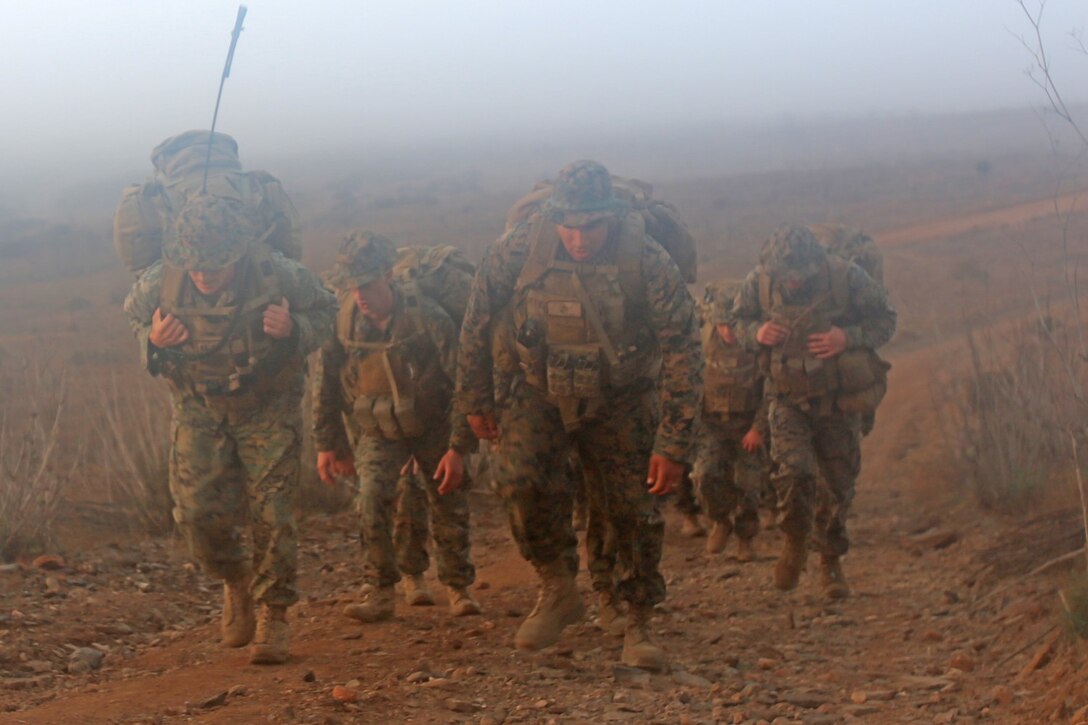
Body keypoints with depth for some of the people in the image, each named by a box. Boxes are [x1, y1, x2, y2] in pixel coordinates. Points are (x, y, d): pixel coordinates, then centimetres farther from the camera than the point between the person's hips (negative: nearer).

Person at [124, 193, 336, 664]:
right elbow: (136, 318, 1)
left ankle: (273, 616, 11)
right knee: (198, 512, -6)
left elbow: (324, 311, -7)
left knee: (271, 513, -6)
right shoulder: (159, 285, -22)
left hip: (268, 407, -2)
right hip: (199, 408, 2)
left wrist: (294, 331, -29)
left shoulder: (280, 278, -26)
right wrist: (153, 342, -22)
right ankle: (236, 583, 24)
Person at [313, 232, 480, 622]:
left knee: (449, 505, 4)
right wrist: (328, 443, 4)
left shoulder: (427, 318, -24)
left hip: (433, 426, -1)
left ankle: (459, 587, 25)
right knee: (371, 498, -18)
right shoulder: (342, 321, -17)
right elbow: (325, 384, 0)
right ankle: (379, 592, -10)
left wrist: (458, 447, -19)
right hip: (378, 431, 1)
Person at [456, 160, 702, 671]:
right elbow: (477, 324, -2)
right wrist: (475, 400, 5)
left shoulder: (648, 263, -22)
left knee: (634, 509, -3)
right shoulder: (516, 251, -19)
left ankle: (639, 627, 15)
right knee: (520, 477, -23)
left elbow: (683, 354, -16)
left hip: (619, 399, 0)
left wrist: (672, 444, -17)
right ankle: (558, 590, -2)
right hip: (539, 391, 0)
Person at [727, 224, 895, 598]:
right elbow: (736, 319, 7)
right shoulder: (759, 282, -11)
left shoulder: (847, 278, -15)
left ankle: (832, 561, 25)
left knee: (840, 485, 6)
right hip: (789, 399, 0)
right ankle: (795, 543, 7)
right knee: (794, 472, -19)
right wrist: (756, 333, -16)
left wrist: (849, 337, -22)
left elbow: (886, 318, -4)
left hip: (838, 399, 0)